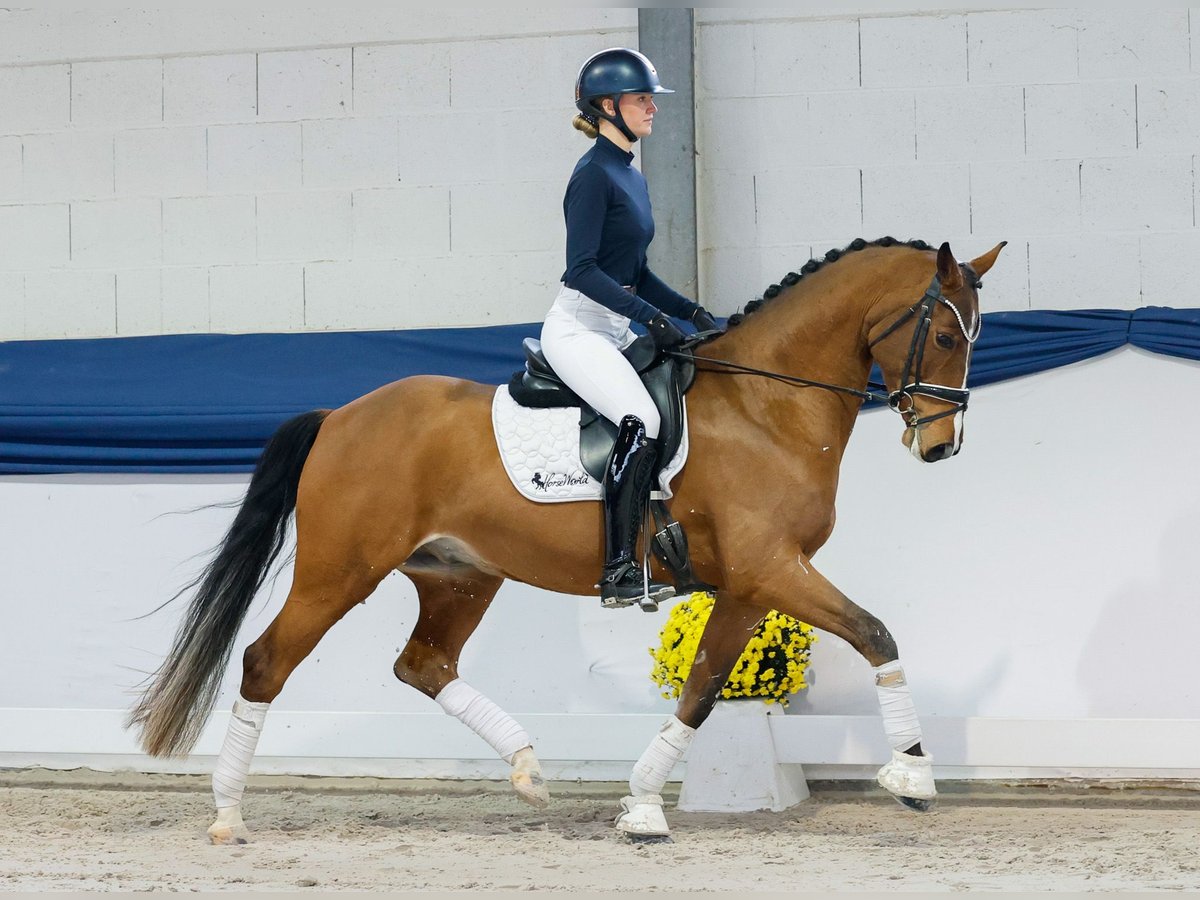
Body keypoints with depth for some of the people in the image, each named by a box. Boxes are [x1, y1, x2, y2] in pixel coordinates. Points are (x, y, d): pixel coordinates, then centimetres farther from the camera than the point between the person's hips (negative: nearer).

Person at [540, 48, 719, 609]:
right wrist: (650, 316, -24)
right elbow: (582, 269, -20)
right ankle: (618, 574, -28)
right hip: (577, 328, -10)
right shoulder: (594, 174, -12)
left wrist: (690, 312, 10)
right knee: (642, 421, -27)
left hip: (613, 332, 10)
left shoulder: (631, 178, 16)